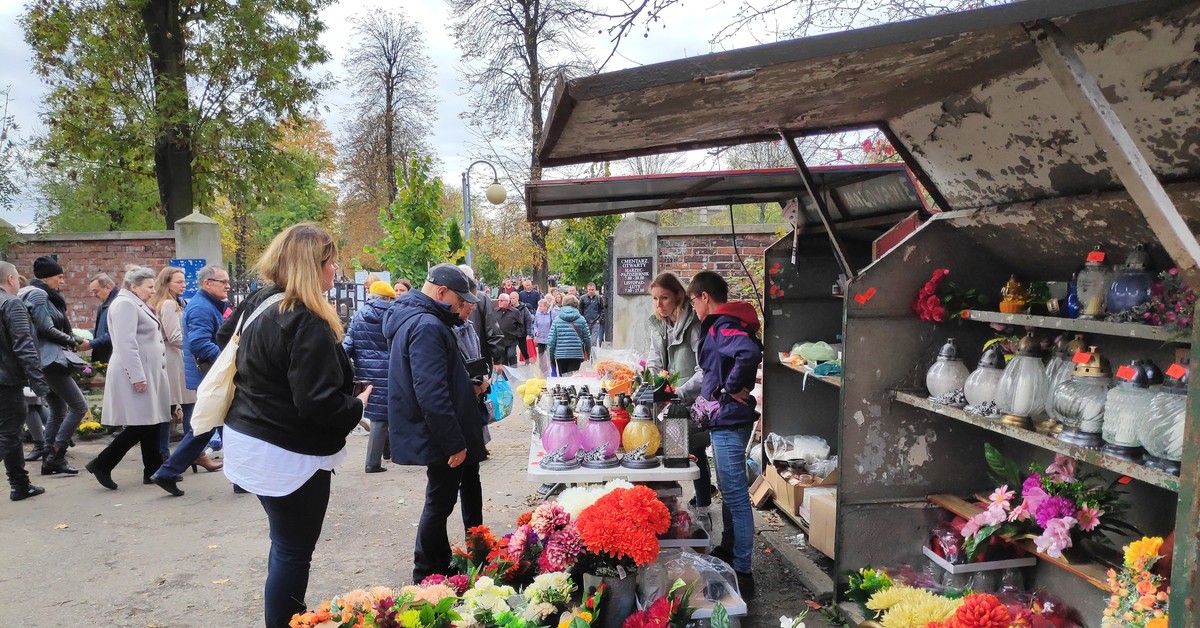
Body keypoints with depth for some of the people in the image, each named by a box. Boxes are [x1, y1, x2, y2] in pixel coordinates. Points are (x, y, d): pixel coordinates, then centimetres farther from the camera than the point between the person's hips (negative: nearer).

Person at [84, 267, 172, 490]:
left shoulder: (137, 304, 19)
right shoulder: (125, 304, -13)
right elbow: (126, 344, -21)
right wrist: (137, 377, -24)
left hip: (147, 374, 10)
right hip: (136, 375, -10)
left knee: (152, 424, 10)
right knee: (140, 426, -8)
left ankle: (153, 470, 14)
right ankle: (101, 464, 3)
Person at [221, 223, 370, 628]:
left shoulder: (258, 306, 6)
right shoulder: (307, 324, -24)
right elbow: (319, 402, -28)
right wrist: (357, 407, -9)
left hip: (254, 440, 10)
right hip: (289, 454, -10)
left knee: (286, 544, 23)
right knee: (294, 552, 4)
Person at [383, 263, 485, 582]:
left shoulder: (414, 317, 11)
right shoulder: (427, 326, -23)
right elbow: (432, 394, -28)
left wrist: (467, 386, 19)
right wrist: (455, 443, -24)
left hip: (434, 435, 11)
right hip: (439, 436, -11)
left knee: (441, 500, 20)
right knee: (440, 503, 3)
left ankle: (441, 566, 34)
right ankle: (428, 577, 18)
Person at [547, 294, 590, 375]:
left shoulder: (557, 320, 0)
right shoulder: (581, 319, 0)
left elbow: (551, 339, -2)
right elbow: (587, 338, 4)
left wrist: (551, 355, 8)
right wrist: (588, 352, 20)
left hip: (560, 354, 1)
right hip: (577, 354, -1)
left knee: (563, 378, 13)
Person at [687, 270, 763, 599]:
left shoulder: (722, 325, -18)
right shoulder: (722, 324, 13)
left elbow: (749, 353, -36)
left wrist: (733, 388, -24)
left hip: (729, 421, -11)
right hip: (725, 420, 11)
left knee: (736, 495, -5)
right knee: (729, 490, 22)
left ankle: (742, 572, 2)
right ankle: (727, 550, 37)